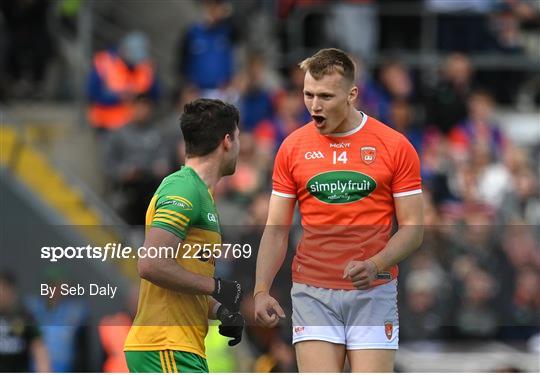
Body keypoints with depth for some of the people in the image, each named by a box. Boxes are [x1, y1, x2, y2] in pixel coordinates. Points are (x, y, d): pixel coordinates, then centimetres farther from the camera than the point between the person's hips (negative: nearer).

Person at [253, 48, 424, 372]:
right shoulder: (292, 148, 5)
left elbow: (413, 228, 0)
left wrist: (376, 265, -18)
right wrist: (261, 291, -5)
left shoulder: (395, 146, -1)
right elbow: (276, 230, 8)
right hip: (313, 293, 1)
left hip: (373, 292, -1)